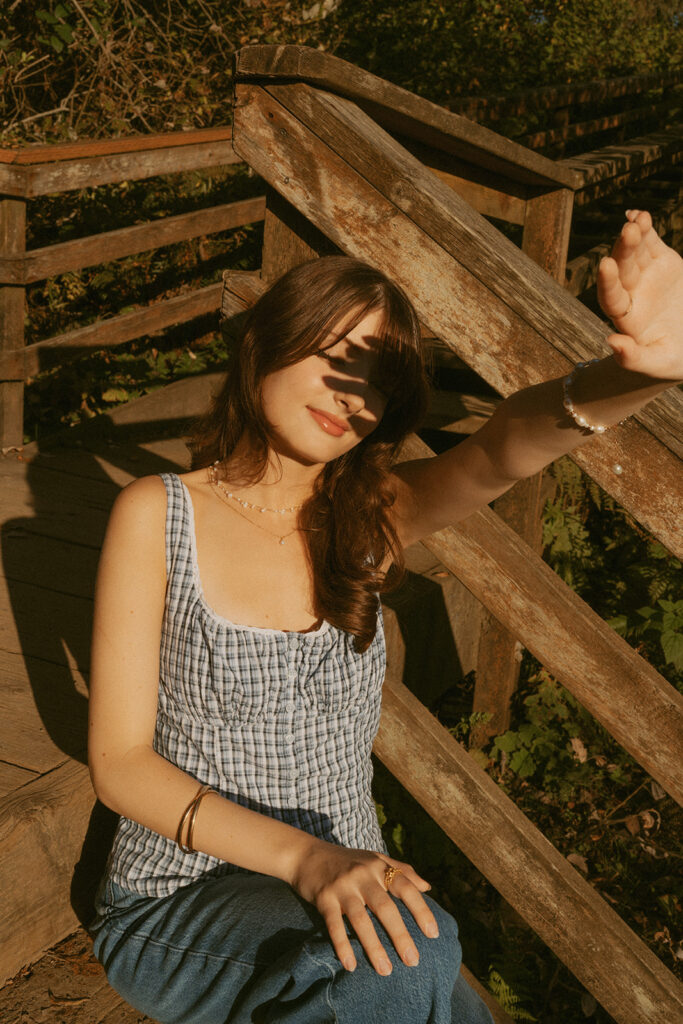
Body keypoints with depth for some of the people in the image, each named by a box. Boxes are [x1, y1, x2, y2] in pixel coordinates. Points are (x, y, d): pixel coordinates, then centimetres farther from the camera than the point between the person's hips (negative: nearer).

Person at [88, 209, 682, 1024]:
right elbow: (119, 762, -11)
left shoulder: (372, 519, 0)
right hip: (180, 907, -4)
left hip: (347, 894, 4)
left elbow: (502, 452, -23)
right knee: (408, 953, -32)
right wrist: (305, 857, -26)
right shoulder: (158, 515, -8)